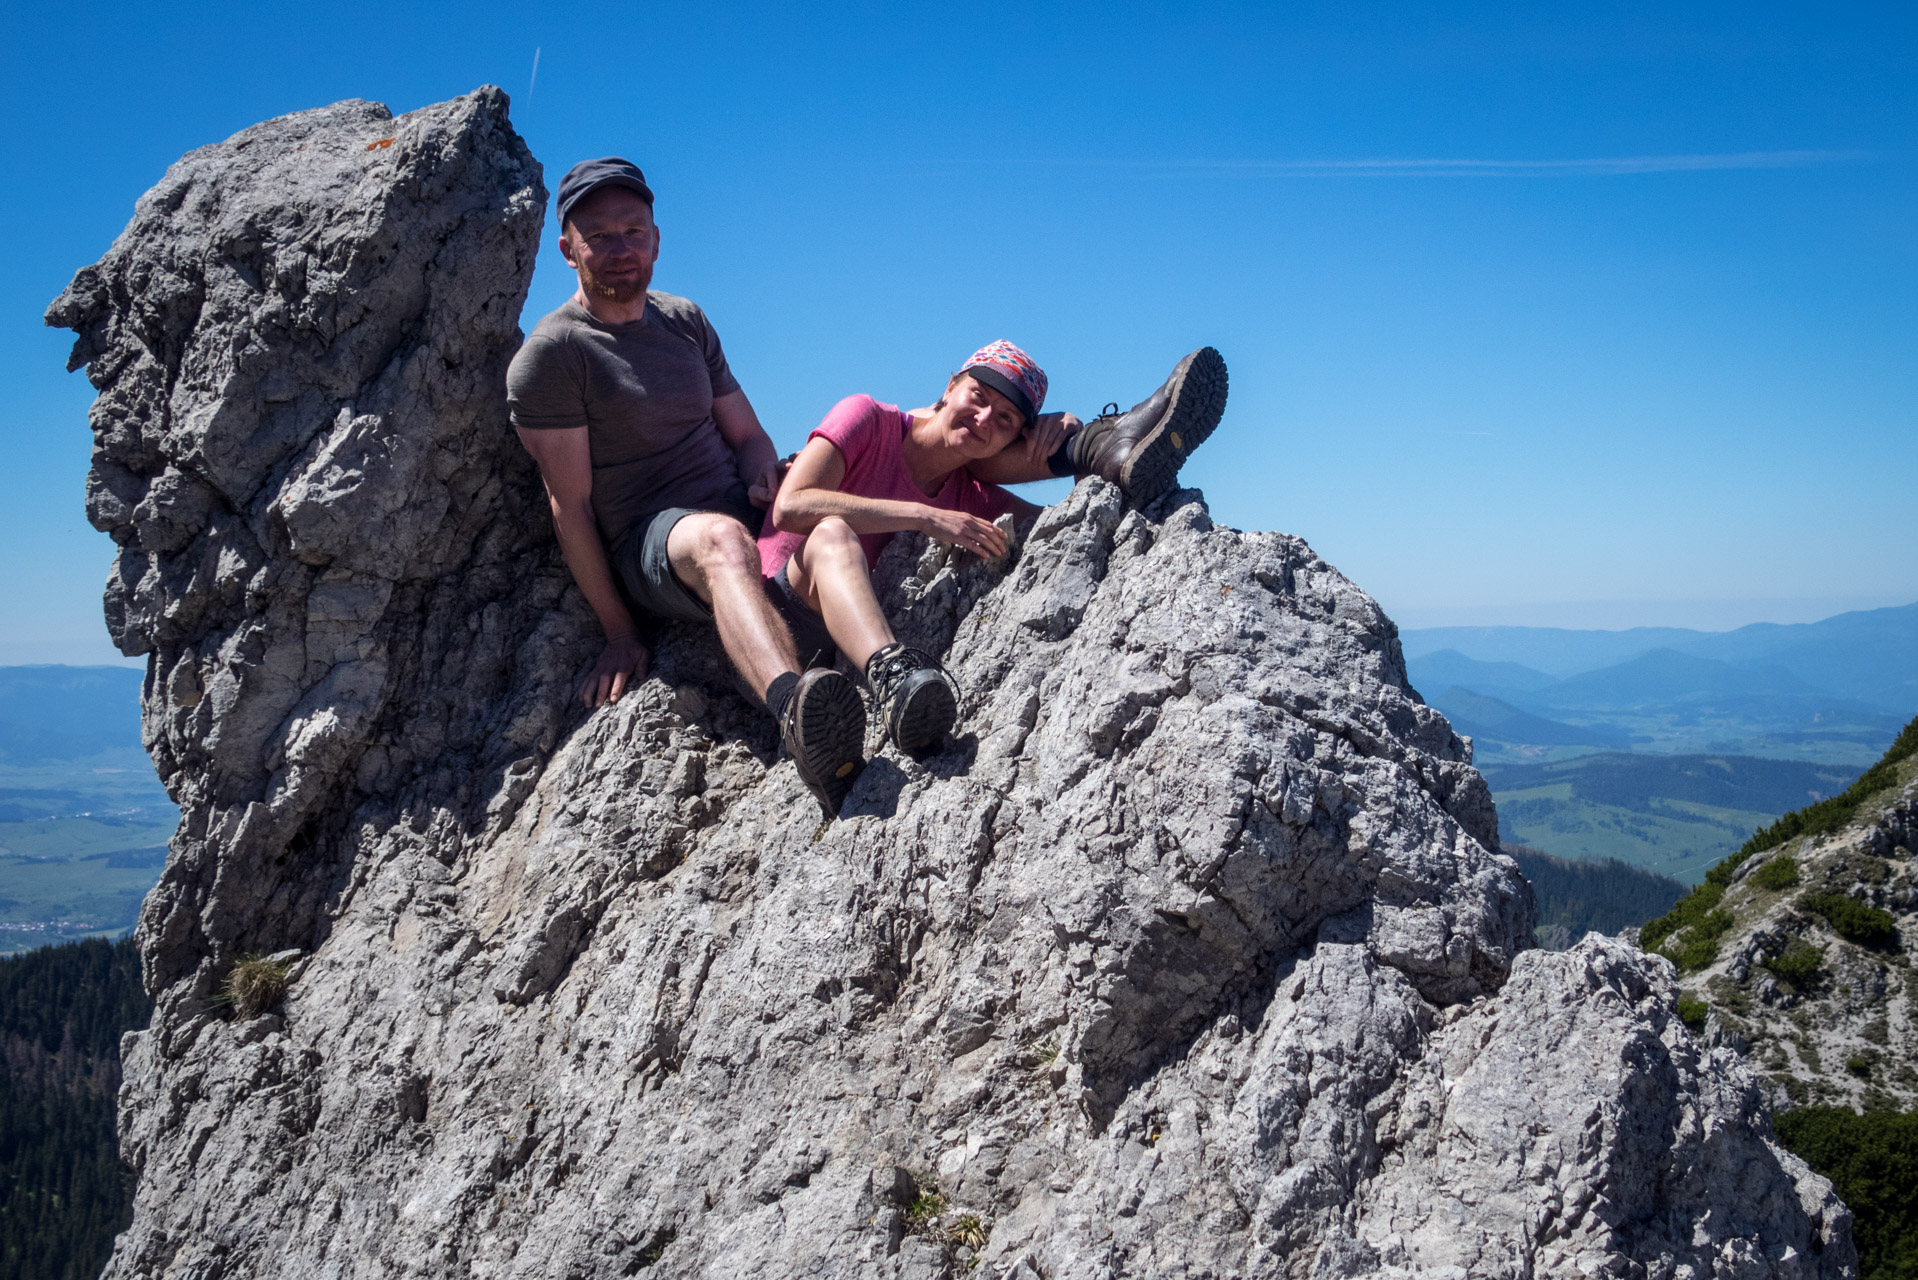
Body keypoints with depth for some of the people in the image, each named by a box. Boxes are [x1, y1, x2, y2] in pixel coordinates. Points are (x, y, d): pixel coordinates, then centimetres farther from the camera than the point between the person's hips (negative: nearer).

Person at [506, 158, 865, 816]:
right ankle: (796, 712, -71)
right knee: (722, 538, -40)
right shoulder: (550, 354, -3)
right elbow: (570, 504, -7)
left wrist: (765, 478, -6)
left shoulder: (687, 322, 18)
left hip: (738, 508, 7)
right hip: (646, 543, -7)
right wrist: (618, 631, -10)